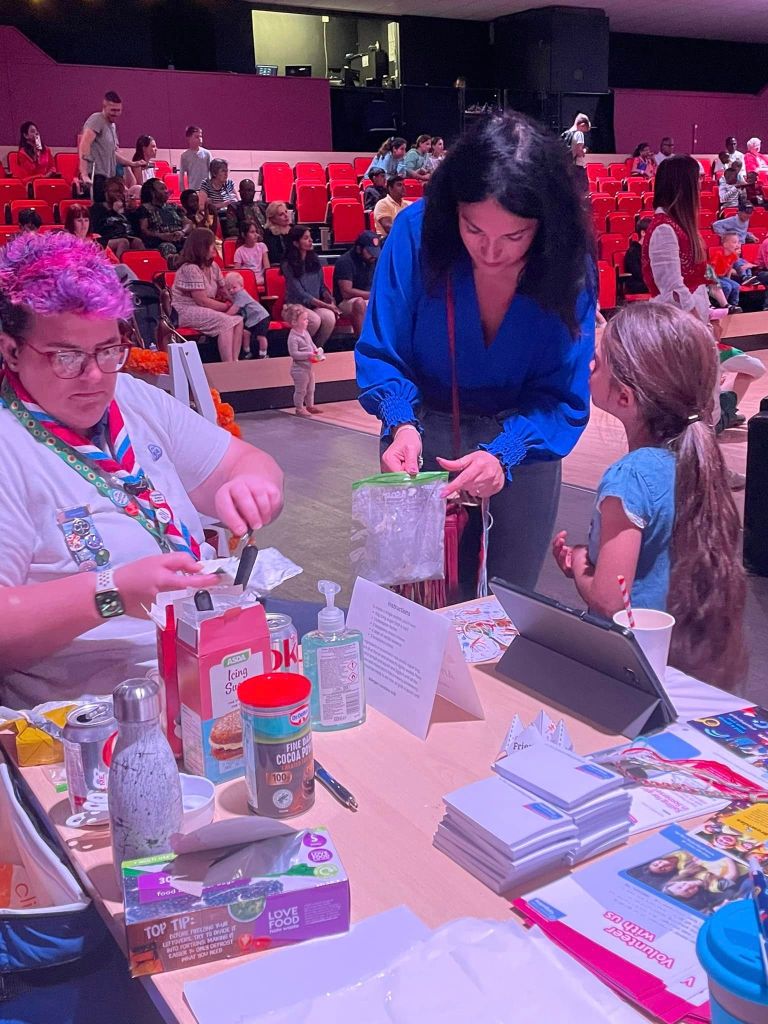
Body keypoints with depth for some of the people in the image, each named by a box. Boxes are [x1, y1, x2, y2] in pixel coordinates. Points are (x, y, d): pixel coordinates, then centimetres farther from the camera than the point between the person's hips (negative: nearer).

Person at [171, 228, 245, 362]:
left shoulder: (213, 266, 9)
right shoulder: (190, 269, -18)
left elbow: (224, 293, 11)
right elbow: (202, 301, -20)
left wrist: (234, 304, -11)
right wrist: (228, 307, -12)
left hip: (203, 311, 8)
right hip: (186, 312, -8)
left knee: (238, 320, -14)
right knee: (225, 321, -28)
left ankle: (234, 362, -19)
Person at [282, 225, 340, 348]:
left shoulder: (314, 260, 9)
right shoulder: (288, 265, -8)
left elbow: (322, 286, 14)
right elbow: (300, 294, -13)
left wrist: (331, 301, -7)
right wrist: (326, 305, -18)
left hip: (315, 306, 4)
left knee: (330, 317, -29)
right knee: (315, 320, -35)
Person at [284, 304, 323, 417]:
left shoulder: (305, 332, 4)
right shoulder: (293, 337, -23)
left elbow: (312, 344, 18)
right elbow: (294, 353, -26)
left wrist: (317, 351, -1)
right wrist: (308, 355, -28)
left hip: (309, 366, 9)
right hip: (299, 368, -9)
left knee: (310, 388, 21)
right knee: (300, 390, 3)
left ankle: (310, 405, 35)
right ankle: (299, 408, 16)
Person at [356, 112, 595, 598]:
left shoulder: (569, 265, -20)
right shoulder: (418, 230, -22)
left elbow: (564, 396, -18)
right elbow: (381, 354, -15)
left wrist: (504, 453, -36)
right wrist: (402, 424, -34)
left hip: (523, 443, 1)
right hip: (426, 438, 0)